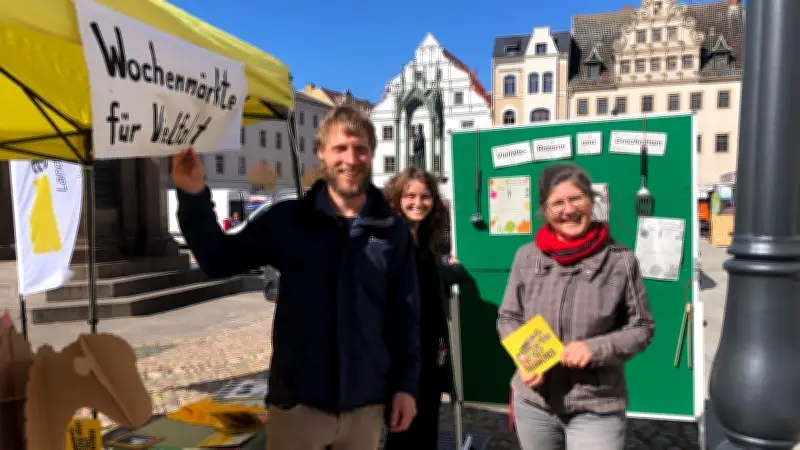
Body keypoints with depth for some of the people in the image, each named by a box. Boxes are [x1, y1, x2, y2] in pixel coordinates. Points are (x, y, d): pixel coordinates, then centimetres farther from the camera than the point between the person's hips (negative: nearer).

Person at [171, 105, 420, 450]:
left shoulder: (393, 232, -4)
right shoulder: (288, 220, -6)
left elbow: (405, 314, 1)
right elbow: (219, 261, 0)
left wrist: (406, 385, 2)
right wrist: (193, 197, -13)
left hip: (365, 402, 1)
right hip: (298, 401, -1)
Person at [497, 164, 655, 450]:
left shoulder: (620, 260, -10)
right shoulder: (527, 257, -6)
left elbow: (642, 328, -1)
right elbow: (508, 318, 5)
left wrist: (595, 348, -16)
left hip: (597, 409, -2)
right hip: (534, 403, 3)